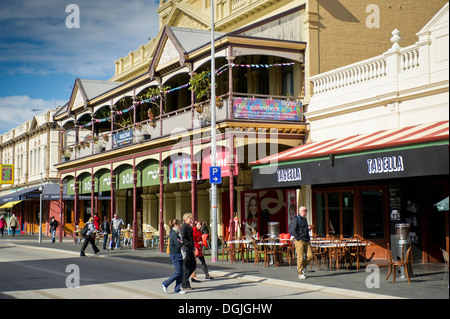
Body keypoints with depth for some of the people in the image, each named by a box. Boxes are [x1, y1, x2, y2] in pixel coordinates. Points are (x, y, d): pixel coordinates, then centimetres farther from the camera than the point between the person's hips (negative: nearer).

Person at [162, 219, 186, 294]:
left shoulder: (176, 233, 16)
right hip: (175, 255, -10)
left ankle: (177, 289, 11)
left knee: (181, 272, 7)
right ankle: (165, 284, 5)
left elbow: (180, 242, 16)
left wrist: (181, 242, -3)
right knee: (178, 272, -8)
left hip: (178, 254, 10)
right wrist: (182, 242, -4)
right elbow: (179, 244, -21)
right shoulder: (174, 234, -16)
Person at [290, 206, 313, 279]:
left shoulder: (305, 219, 20)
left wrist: (308, 239, 18)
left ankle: (302, 267, 20)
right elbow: (293, 230, -13)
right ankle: (300, 274, 1)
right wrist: (298, 239, -17)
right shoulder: (296, 219, -5)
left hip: (307, 241, 8)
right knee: (300, 257, -5)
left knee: (310, 255, 0)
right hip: (299, 241, -8)